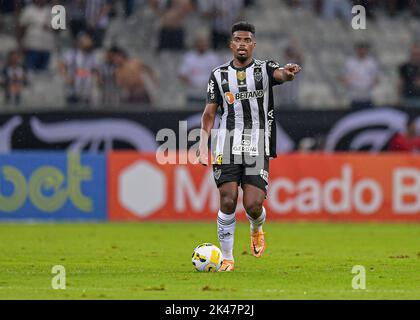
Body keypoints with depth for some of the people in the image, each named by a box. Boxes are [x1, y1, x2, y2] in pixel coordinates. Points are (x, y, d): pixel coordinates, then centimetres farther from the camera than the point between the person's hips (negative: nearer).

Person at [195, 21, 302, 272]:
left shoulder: (264, 69, 4)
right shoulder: (219, 75, 10)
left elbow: (281, 74, -20)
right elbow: (209, 113, 11)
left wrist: (289, 72, -45)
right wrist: (203, 148, 2)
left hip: (257, 145, -1)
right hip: (228, 143, 1)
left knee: (253, 206, -10)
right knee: (228, 202, -9)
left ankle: (257, 229, 27)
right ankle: (227, 258, 3)